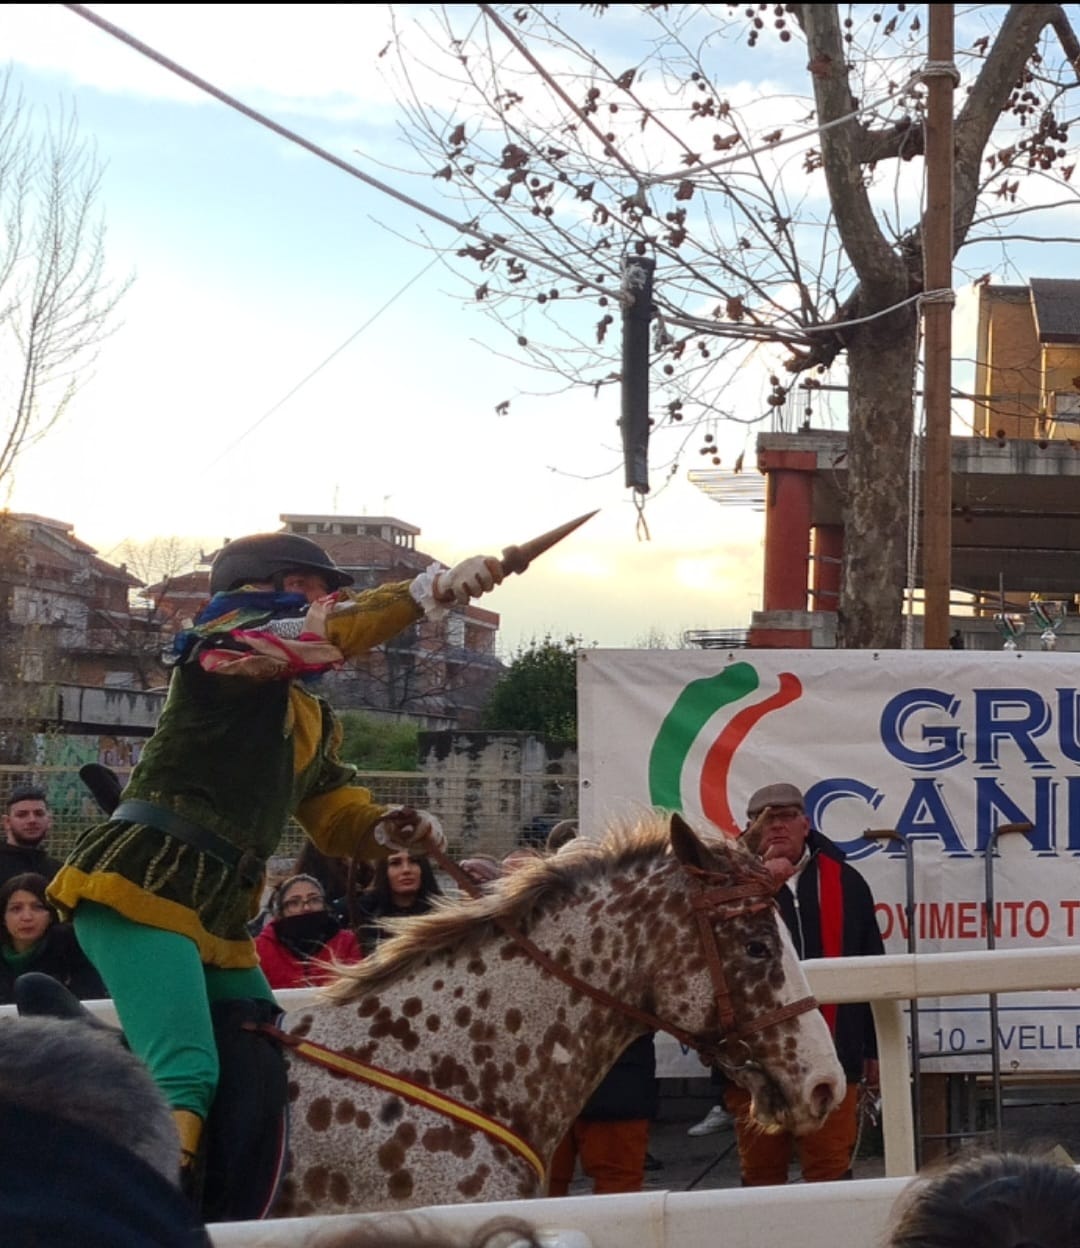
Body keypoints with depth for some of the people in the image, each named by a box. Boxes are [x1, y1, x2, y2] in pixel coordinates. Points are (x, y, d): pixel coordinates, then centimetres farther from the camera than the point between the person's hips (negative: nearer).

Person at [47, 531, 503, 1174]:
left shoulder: (313, 719, 23)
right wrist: (435, 588, -29)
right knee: (186, 1080, -24)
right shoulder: (226, 643, -4)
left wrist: (392, 829, 1)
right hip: (143, 887, -10)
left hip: (218, 916, 10)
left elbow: (336, 816, 23)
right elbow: (326, 633, -23)